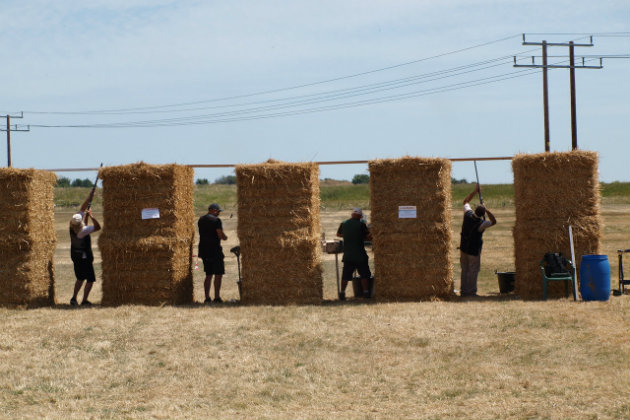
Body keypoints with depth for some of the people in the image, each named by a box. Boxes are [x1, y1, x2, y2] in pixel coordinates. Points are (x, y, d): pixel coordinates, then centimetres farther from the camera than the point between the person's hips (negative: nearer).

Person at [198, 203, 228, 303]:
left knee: (208, 274, 13)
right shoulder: (216, 220, -10)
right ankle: (217, 297, -7)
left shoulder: (201, 220, 13)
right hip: (214, 250, -7)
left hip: (203, 249, 7)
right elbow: (220, 235, -17)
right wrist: (224, 237, 6)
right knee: (218, 274, -2)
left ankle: (207, 298, 9)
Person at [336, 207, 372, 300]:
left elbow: (338, 234, 23)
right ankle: (366, 292, 4)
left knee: (345, 275, 8)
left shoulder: (343, 224, 5)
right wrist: (362, 237, 11)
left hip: (347, 254, 4)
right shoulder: (361, 224, -8)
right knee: (364, 275, 6)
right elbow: (369, 237, -9)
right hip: (360, 254, -4)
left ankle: (342, 292, 6)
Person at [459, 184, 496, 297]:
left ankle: (464, 290, 18)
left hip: (463, 248, 6)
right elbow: (494, 221, -10)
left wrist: (475, 191, 8)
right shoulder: (481, 224, -25)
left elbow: (466, 201, 7)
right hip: (474, 251, -6)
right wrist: (487, 210, -11)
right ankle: (471, 291, 5)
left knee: (464, 270, 14)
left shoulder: (468, 215, -11)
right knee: (473, 271, 3)